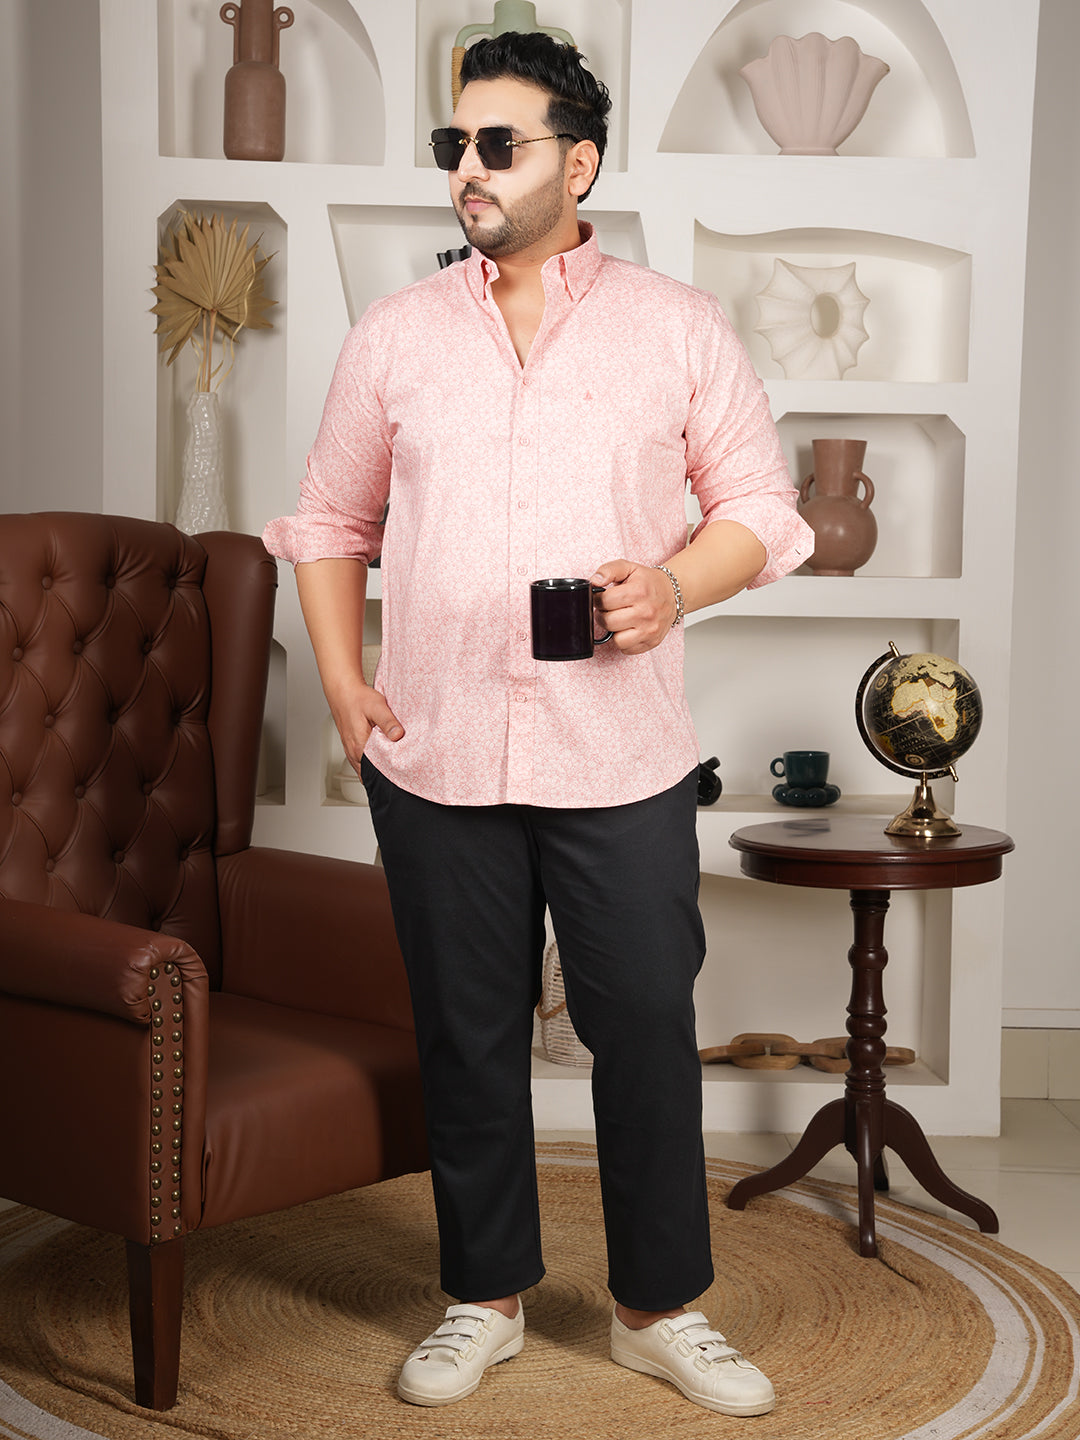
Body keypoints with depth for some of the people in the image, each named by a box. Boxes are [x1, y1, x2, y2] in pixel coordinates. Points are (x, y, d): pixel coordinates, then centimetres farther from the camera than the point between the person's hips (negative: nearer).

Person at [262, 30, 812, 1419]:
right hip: (434, 755, 2)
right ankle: (485, 1297, 28)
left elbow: (763, 507, 6)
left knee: (648, 1028, 4)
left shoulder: (677, 327, 3)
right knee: (467, 1033, 11)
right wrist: (341, 679, 2)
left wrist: (676, 583, -14)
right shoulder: (395, 333, 9)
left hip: (621, 758, -1)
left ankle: (660, 1307, 23)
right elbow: (328, 519, 14)